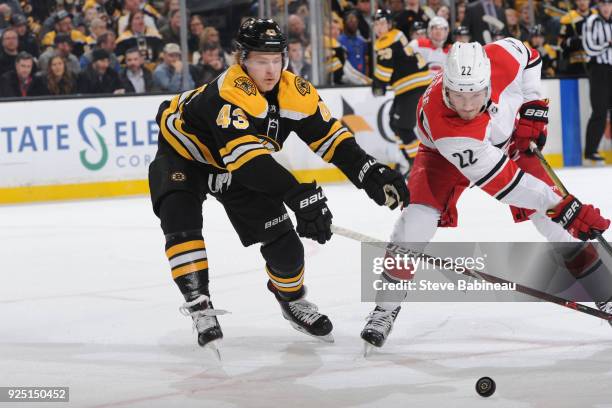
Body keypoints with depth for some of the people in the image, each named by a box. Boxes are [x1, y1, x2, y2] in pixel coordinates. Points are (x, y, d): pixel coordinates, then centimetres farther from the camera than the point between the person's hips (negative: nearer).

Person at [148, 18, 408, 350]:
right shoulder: (228, 93, -39)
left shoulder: (295, 92, -19)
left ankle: (292, 300, 30)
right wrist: (300, 195, -57)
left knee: (283, 242, 0)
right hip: (183, 150, -5)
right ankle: (199, 306, -25)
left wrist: (371, 173, -27)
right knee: (180, 217, -32)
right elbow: (246, 154, -49)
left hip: (237, 170, 5)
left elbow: (330, 136, -12)